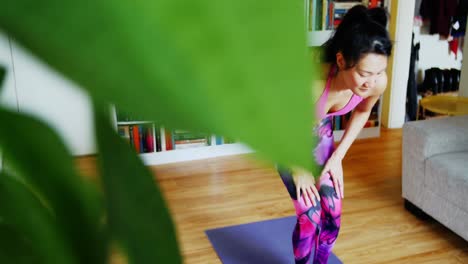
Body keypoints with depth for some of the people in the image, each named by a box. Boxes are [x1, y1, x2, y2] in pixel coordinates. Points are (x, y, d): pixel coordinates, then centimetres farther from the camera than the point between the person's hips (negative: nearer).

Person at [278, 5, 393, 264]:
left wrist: (338, 156, -2)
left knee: (332, 213, 5)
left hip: (321, 134, 4)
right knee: (310, 215, -7)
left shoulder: (377, 83, -26)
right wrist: (297, 167, -15)